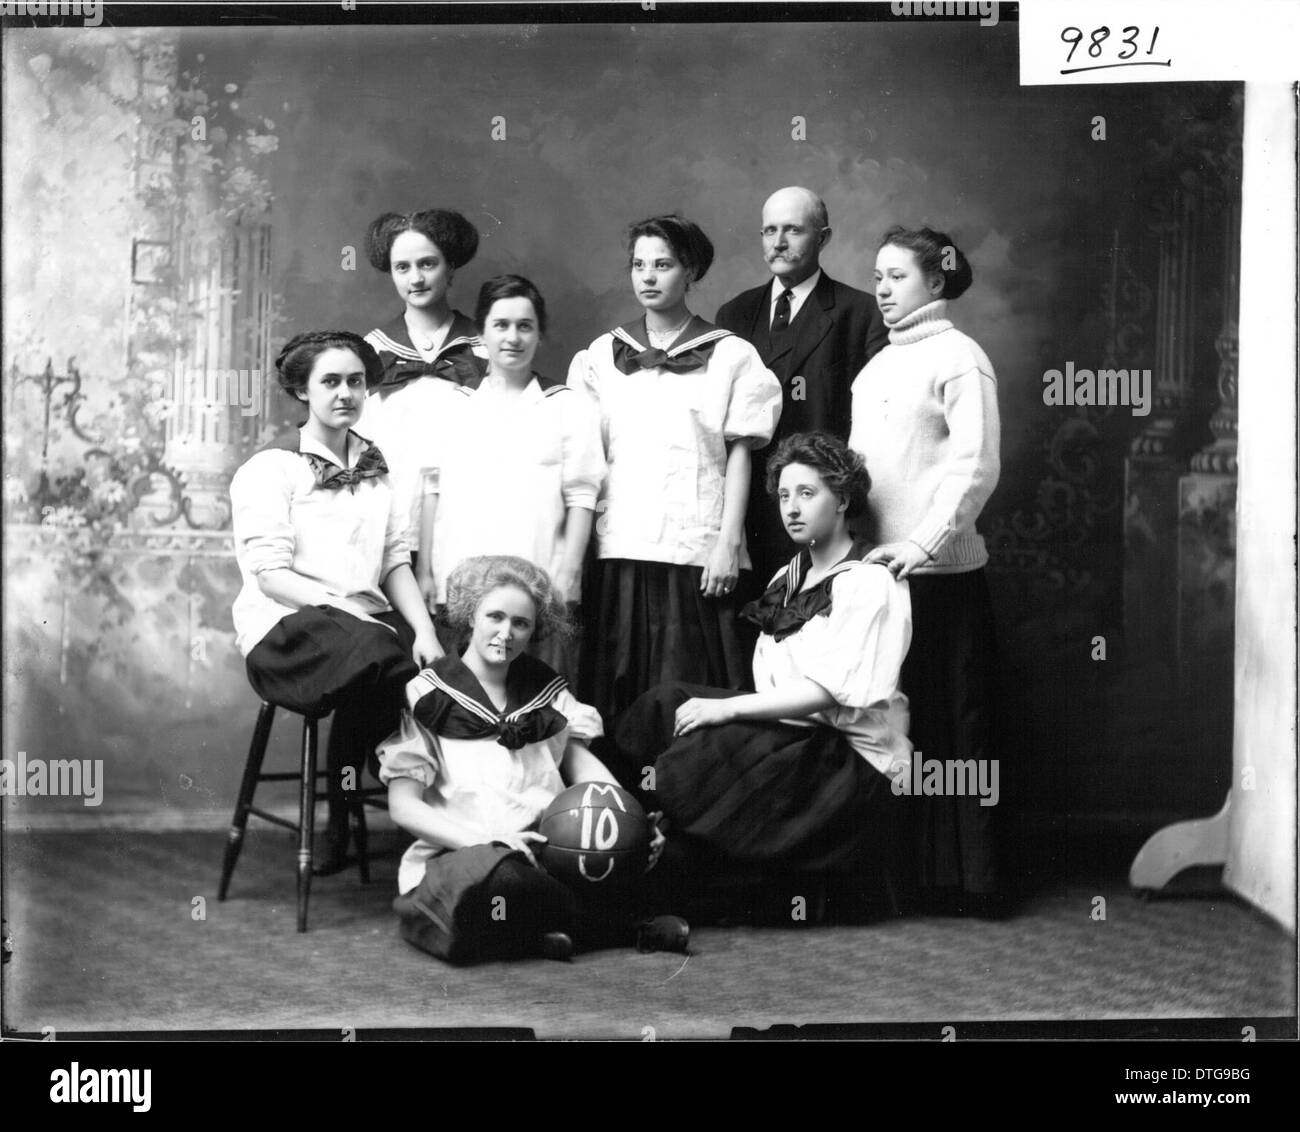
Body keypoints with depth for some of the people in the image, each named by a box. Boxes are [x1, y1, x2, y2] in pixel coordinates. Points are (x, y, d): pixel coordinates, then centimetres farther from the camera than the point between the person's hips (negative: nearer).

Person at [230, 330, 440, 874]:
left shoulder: (376, 469, 21)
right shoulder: (271, 469, 3)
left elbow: (396, 562, 14)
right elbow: (270, 574, -8)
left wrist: (424, 629, -4)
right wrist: (344, 606, -20)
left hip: (370, 619, 5)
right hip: (286, 625, -5)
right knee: (375, 659, -36)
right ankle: (339, 824, -19)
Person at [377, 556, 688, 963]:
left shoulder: (547, 692, 22)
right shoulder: (425, 697, 7)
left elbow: (581, 761, 9)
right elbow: (403, 806, -1)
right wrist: (485, 840, -17)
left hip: (548, 849, 4)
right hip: (455, 858, -3)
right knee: (499, 877, -38)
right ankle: (620, 927, -14)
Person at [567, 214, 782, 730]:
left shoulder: (730, 356, 5)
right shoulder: (601, 355, 14)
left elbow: (739, 455, 3)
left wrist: (729, 542, -6)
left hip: (696, 552, -2)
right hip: (617, 549, 3)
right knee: (617, 692, 1)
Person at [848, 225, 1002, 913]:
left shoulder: (958, 357, -4)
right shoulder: (878, 365, 17)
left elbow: (976, 466, -12)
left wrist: (923, 542, -20)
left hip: (939, 571, -7)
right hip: (875, 567, 7)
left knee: (950, 726, -1)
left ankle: (960, 877, 6)